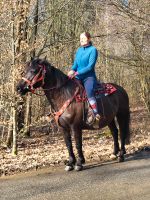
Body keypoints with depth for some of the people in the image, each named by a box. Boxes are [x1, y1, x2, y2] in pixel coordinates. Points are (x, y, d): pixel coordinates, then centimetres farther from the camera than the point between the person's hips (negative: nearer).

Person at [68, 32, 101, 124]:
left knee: (89, 91, -33)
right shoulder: (79, 50, 15)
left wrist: (77, 73, -20)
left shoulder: (93, 50, -5)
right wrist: (72, 70, -11)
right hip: (78, 78, 7)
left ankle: (96, 114, -37)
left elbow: (90, 66, -13)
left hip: (89, 77, -7)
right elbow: (75, 64, 13)